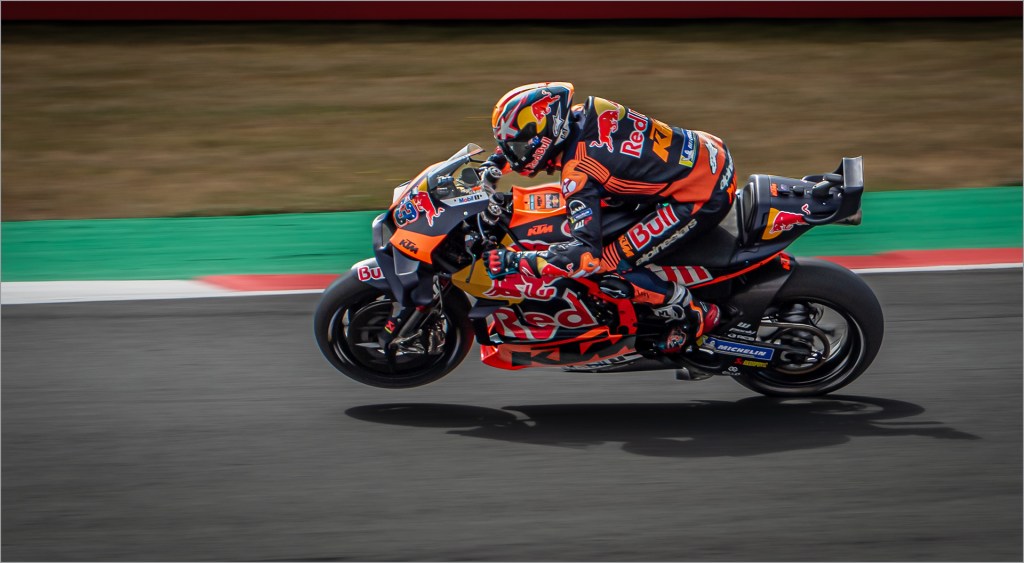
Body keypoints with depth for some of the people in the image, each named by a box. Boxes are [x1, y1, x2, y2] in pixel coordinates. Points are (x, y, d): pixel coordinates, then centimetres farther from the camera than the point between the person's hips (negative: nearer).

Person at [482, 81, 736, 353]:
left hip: (701, 200, -10)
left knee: (613, 267, -9)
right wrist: (502, 155, 24)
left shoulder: (578, 174, -20)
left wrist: (517, 261, -25)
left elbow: (587, 254, -27)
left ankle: (693, 316, 6)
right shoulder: (587, 111, 2)